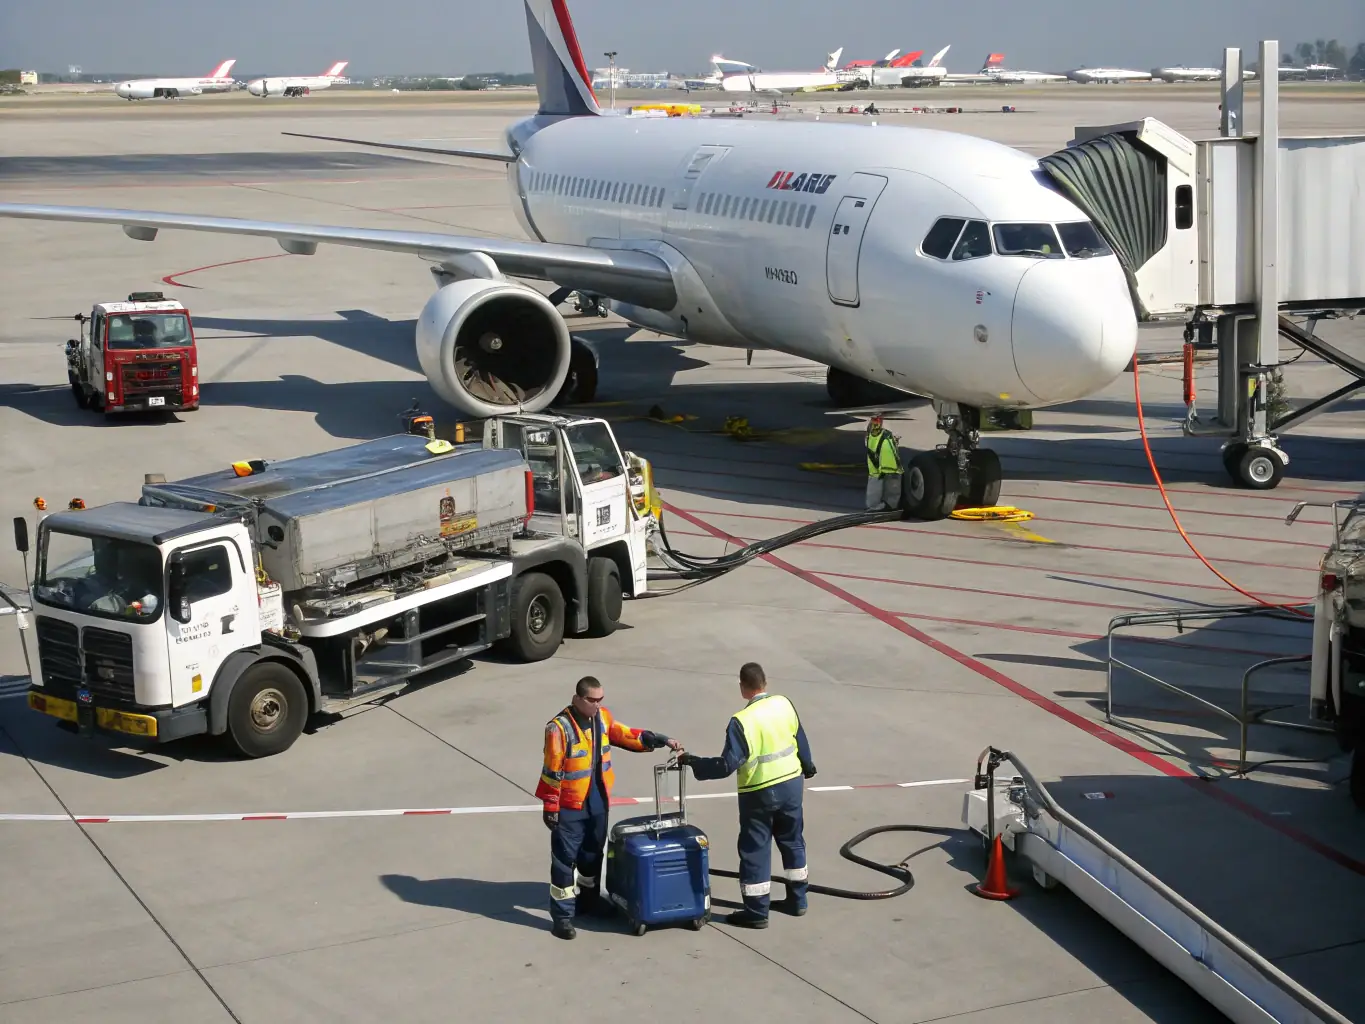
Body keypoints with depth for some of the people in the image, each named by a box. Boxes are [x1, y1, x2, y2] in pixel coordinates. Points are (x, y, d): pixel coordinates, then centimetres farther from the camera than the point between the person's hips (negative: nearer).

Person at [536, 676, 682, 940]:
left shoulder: (603, 718, 2)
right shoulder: (560, 727, -19)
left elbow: (626, 736, 11)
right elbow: (552, 770, -16)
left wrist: (662, 740, 0)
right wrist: (550, 807, -14)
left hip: (598, 802, 7)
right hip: (570, 807, -7)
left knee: (593, 854, 21)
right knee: (565, 859, 1)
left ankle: (589, 899, 40)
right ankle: (562, 914, 8)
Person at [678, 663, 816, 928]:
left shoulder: (742, 721, -22)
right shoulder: (784, 704, -4)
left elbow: (727, 765, -21)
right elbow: (800, 740, 10)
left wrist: (692, 762, -11)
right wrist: (807, 766, 29)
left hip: (759, 793, -6)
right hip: (792, 784, 6)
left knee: (755, 850, 5)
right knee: (792, 841, 20)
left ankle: (756, 912, 10)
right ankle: (797, 900, 29)